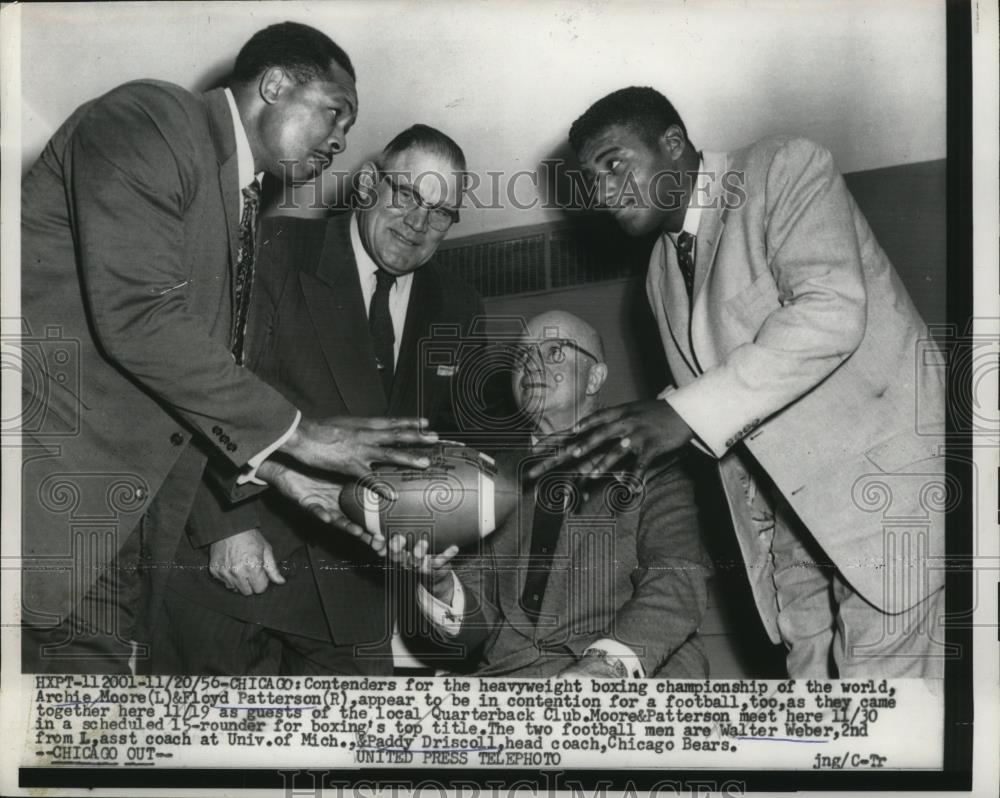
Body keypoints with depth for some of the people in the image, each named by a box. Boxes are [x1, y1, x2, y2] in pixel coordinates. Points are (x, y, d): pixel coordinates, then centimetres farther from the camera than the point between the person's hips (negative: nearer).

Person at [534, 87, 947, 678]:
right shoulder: (662, 273, 15)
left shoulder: (786, 170, -6)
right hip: (789, 498, 7)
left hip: (883, 464, -6)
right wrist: (617, 444, -4)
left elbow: (831, 312, -22)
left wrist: (685, 414, -25)